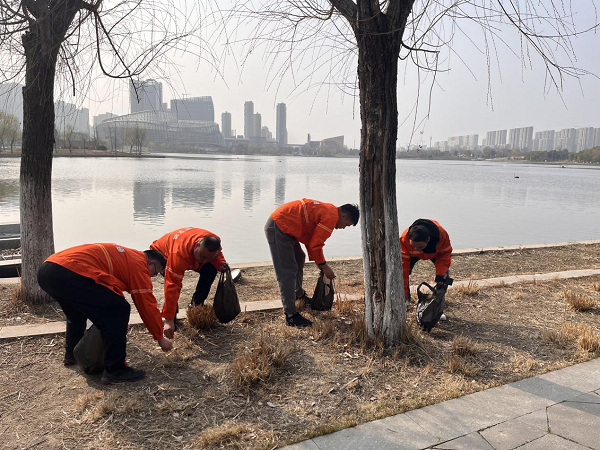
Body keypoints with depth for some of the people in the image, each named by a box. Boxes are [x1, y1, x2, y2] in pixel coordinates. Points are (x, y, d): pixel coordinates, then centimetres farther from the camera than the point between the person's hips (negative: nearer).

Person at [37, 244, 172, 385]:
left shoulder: (123, 256, 29)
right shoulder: (138, 263, 4)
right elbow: (147, 305, 5)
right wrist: (160, 337, 17)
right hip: (70, 274, -11)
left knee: (76, 310, 36)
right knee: (119, 310, -6)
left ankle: (71, 354, 49)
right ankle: (114, 371, 0)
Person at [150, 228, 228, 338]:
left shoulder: (214, 242, -31)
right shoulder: (179, 254, -49)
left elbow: (217, 256, -4)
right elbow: (172, 286, -49)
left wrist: (220, 264, -30)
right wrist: (169, 320, -50)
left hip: (190, 255, 6)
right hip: (163, 253, -5)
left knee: (211, 269, -12)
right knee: (173, 281, -32)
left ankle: (196, 304, 5)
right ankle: (172, 318, -11)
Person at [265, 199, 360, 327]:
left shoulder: (327, 210, 16)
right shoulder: (331, 217, -15)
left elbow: (310, 239, 21)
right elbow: (314, 245, -15)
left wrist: (320, 263, 18)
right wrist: (324, 266, -2)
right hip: (278, 228, -11)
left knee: (299, 259, 25)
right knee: (288, 272, -11)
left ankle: (299, 294, 44)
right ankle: (291, 315, -9)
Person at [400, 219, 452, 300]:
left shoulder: (442, 235, -41)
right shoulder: (404, 238, -43)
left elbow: (445, 253, -22)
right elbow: (403, 265, -38)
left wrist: (441, 273, -35)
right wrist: (402, 290, -38)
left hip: (435, 253, 1)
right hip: (413, 254, 0)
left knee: (444, 272, -19)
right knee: (403, 269, -23)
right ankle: (405, 296, -7)